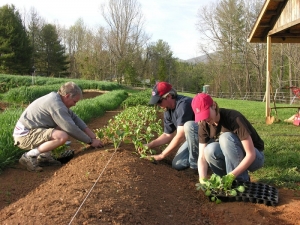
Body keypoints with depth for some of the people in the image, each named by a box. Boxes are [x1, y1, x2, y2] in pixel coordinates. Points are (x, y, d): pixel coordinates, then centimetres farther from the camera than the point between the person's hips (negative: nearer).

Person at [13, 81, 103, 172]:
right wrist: (91, 141, -12)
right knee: (62, 136, -29)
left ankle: (44, 156, 6)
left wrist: (91, 134, 7)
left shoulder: (56, 98, 10)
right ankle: (29, 156, -13)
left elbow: (74, 118, 15)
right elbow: (71, 128, -22)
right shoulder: (55, 104, -21)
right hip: (25, 136, -11)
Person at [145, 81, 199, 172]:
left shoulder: (183, 104, -29)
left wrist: (162, 155, -25)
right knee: (177, 164, -4)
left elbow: (180, 136, -31)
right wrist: (149, 145, -4)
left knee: (188, 125, -36)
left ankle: (196, 164, -18)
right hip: (192, 136, 8)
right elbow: (168, 135, 9)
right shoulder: (168, 112, -1)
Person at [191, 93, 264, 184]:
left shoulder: (234, 118, -28)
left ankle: (241, 181, -19)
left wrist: (231, 176, -39)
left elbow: (251, 154, -29)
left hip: (255, 158, -4)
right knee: (210, 150, -28)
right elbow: (202, 157, -15)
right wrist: (203, 180, -33)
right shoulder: (204, 125, -12)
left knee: (226, 137, -32)